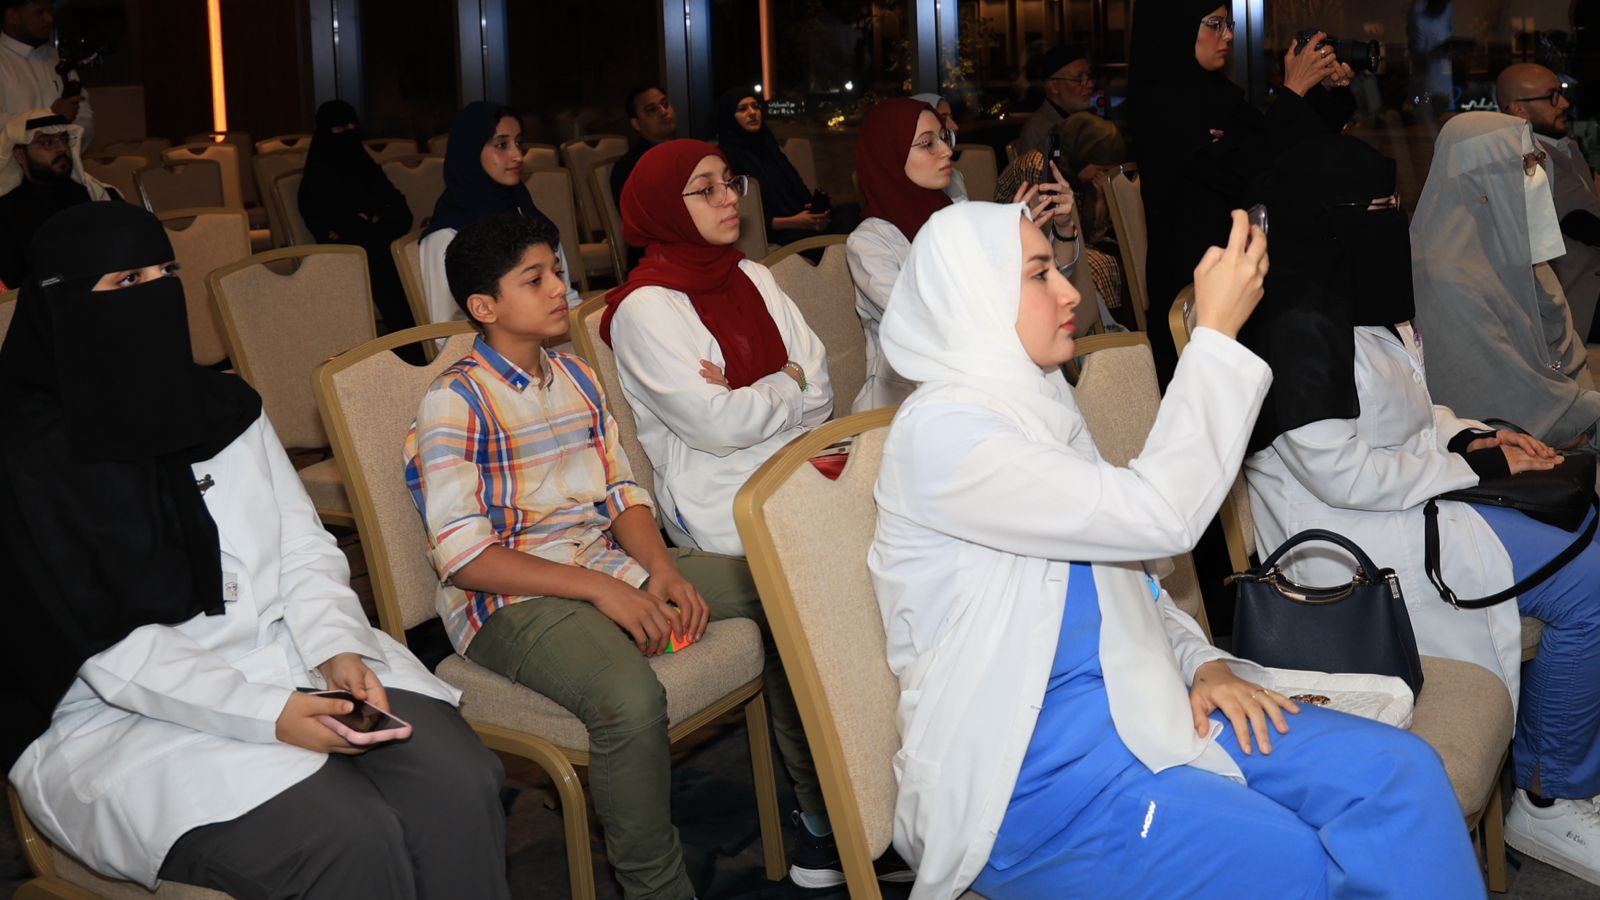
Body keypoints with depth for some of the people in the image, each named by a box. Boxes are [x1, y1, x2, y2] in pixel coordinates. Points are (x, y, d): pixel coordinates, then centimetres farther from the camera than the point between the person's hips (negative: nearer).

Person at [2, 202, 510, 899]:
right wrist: (267, 714, -24)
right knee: (350, 842, -28)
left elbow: (305, 552, 9)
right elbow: (111, 648, -15)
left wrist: (336, 649, -12)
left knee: (460, 782, -20)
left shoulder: (225, 406, 9)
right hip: (126, 715, -5)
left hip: (283, 654, 5)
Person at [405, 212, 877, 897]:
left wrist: (664, 570, -9)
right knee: (631, 699, -37)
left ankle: (821, 813, 8)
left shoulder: (577, 378, 14)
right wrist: (604, 590, -22)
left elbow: (623, 494, 13)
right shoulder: (455, 402, -10)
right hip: (510, 601, -8)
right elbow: (463, 554, -18)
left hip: (607, 564, 8)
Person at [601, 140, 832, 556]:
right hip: (723, 502, -7)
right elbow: (716, 426, -17)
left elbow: (820, 391, 5)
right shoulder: (645, 307, -8)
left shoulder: (753, 276, 13)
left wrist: (753, 401, -14)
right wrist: (790, 383, -2)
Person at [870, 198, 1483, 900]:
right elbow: (1157, 517, -22)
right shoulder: (938, 432, -16)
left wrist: (1203, 661, 3)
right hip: (1026, 770, -8)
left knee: (1402, 774, -10)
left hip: (1129, 702, 8)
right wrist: (1217, 334, -18)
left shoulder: (1037, 405, 13)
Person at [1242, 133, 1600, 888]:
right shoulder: (1296, 326, -23)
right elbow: (1340, 474, -24)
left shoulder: (1356, 299, 8)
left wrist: (1467, 434, 1)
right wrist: (1476, 468, -15)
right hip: (1349, 533, -10)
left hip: (1408, 488, 10)